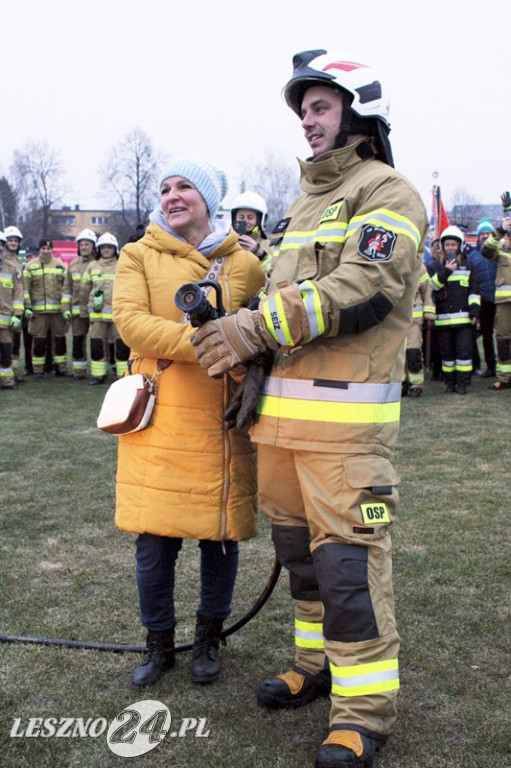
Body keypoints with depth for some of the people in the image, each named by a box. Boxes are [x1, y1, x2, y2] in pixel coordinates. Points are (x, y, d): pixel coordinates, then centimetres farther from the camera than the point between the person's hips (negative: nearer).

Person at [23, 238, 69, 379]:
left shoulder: (60, 265, 10)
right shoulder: (30, 266, 4)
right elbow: (26, 289, 3)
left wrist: (67, 308, 4)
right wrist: (28, 308, -4)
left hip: (58, 310, 2)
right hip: (38, 310, -2)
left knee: (60, 341, 6)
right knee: (39, 342, 1)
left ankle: (61, 368, 16)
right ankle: (38, 370, 10)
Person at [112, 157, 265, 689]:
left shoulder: (244, 264, 8)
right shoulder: (140, 255, 5)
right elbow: (130, 320, -10)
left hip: (221, 420, 1)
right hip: (159, 418, -1)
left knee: (220, 531, 8)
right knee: (155, 537, 3)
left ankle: (209, 637, 31)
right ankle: (159, 642, 26)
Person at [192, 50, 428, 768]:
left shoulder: (387, 192, -2)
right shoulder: (304, 203, 25)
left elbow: (362, 289, -17)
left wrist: (259, 327, -18)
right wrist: (227, 314, 8)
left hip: (345, 413, -8)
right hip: (281, 408, 8)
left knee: (347, 552, -6)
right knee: (299, 543, 15)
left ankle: (365, 703, 7)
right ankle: (319, 662, 31)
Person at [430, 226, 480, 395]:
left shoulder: (467, 267, 11)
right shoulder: (437, 267, 11)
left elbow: (474, 291, 9)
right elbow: (431, 285, -6)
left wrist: (474, 311, -1)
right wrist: (446, 272, -14)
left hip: (463, 317, -1)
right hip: (443, 317, 1)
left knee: (464, 351, -4)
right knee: (447, 352, 5)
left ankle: (462, 383, 2)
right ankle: (450, 382, 14)